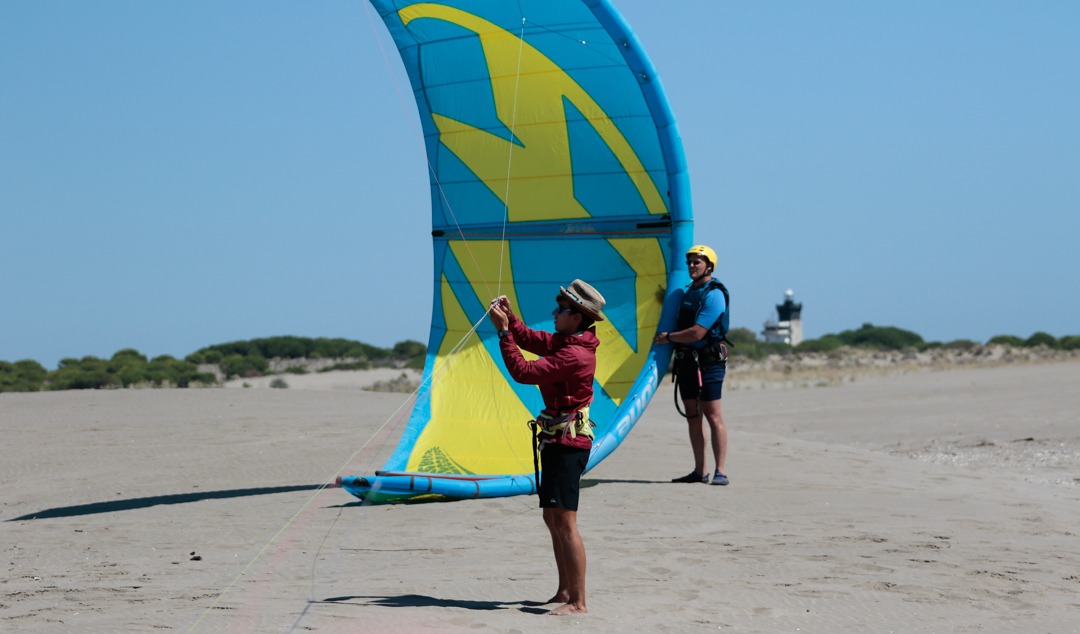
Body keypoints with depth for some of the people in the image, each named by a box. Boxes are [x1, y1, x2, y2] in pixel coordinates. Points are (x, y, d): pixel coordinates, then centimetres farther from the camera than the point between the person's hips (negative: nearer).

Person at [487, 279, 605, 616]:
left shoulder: (574, 355, -21)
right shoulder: (566, 341, 10)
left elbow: (523, 371, -22)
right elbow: (529, 338, 21)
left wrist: (503, 331, -17)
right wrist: (508, 316, 3)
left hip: (568, 442, -11)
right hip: (558, 439, 11)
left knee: (564, 521, -11)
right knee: (552, 518, 16)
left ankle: (577, 602, -11)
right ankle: (565, 591, 24)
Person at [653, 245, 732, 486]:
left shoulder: (714, 294, -12)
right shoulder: (688, 292, 16)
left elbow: (697, 333, -19)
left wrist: (668, 337, -8)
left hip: (708, 361, -9)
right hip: (686, 360, 9)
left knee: (713, 415, -9)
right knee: (692, 416, 8)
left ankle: (721, 472, -10)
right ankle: (699, 471, 13)